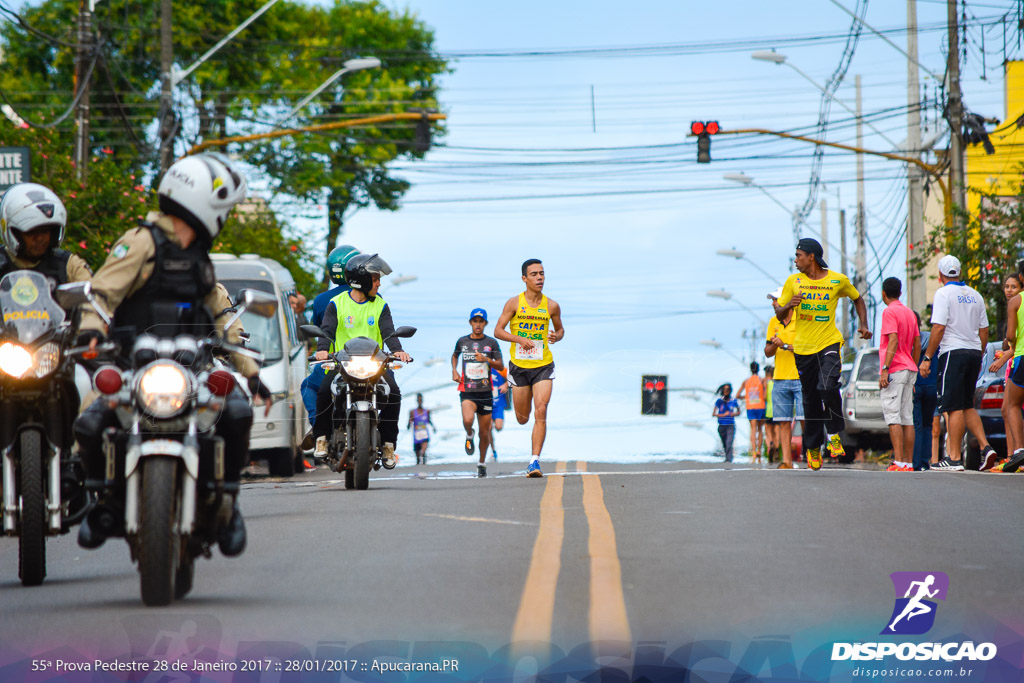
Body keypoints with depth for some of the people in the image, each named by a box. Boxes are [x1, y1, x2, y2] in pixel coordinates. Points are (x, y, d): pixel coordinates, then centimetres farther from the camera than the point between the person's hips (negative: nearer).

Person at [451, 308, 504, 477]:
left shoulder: (491, 343, 4)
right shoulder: (462, 341, 7)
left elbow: (501, 366, 3)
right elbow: (455, 355, 27)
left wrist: (487, 360, -15)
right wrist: (454, 370, 9)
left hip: (485, 392, 1)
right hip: (467, 391, -1)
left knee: (485, 432, 4)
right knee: (467, 420, -28)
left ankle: (482, 463, 24)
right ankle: (469, 435, 7)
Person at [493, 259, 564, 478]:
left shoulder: (552, 306, 0)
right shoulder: (514, 303, -4)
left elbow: (560, 329, 16)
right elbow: (498, 331, -2)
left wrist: (557, 336, -8)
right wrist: (519, 339, -19)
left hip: (543, 366, 0)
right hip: (519, 366, 0)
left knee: (541, 412, -16)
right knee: (522, 419, 9)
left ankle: (535, 461, -14)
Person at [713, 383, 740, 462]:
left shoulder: (734, 401, 3)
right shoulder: (719, 401, 2)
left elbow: (738, 412, 16)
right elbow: (713, 414, 0)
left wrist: (734, 414, -7)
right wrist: (723, 415, -13)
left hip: (731, 426, -2)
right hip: (722, 426, 2)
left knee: (729, 443, -17)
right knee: (724, 444, 9)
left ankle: (728, 460, -22)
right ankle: (728, 458, 28)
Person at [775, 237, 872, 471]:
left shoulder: (838, 280, -1)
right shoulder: (793, 281, 3)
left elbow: (857, 299, 18)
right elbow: (780, 316, 7)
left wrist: (863, 325, 5)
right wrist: (789, 305, -15)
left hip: (829, 343, -2)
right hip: (803, 347, 3)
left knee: (827, 387, -25)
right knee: (810, 399, 7)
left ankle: (834, 434, -5)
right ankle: (812, 447, 22)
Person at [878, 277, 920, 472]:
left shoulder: (889, 312, -7)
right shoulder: (910, 313, 17)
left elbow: (893, 341, -18)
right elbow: (917, 345, 19)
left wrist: (885, 369, -21)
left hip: (894, 370, -8)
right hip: (909, 369, 8)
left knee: (893, 417, -11)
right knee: (907, 418, 7)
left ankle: (899, 463, -19)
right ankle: (909, 463, 5)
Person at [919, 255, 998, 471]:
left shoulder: (944, 293, -6)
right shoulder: (975, 295, 13)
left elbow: (939, 328, -14)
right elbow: (984, 331, 15)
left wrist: (927, 358, -10)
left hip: (953, 353, -6)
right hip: (973, 353, 6)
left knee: (954, 408, -6)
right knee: (967, 406, 15)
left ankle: (954, 459, -7)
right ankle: (985, 447, 2)